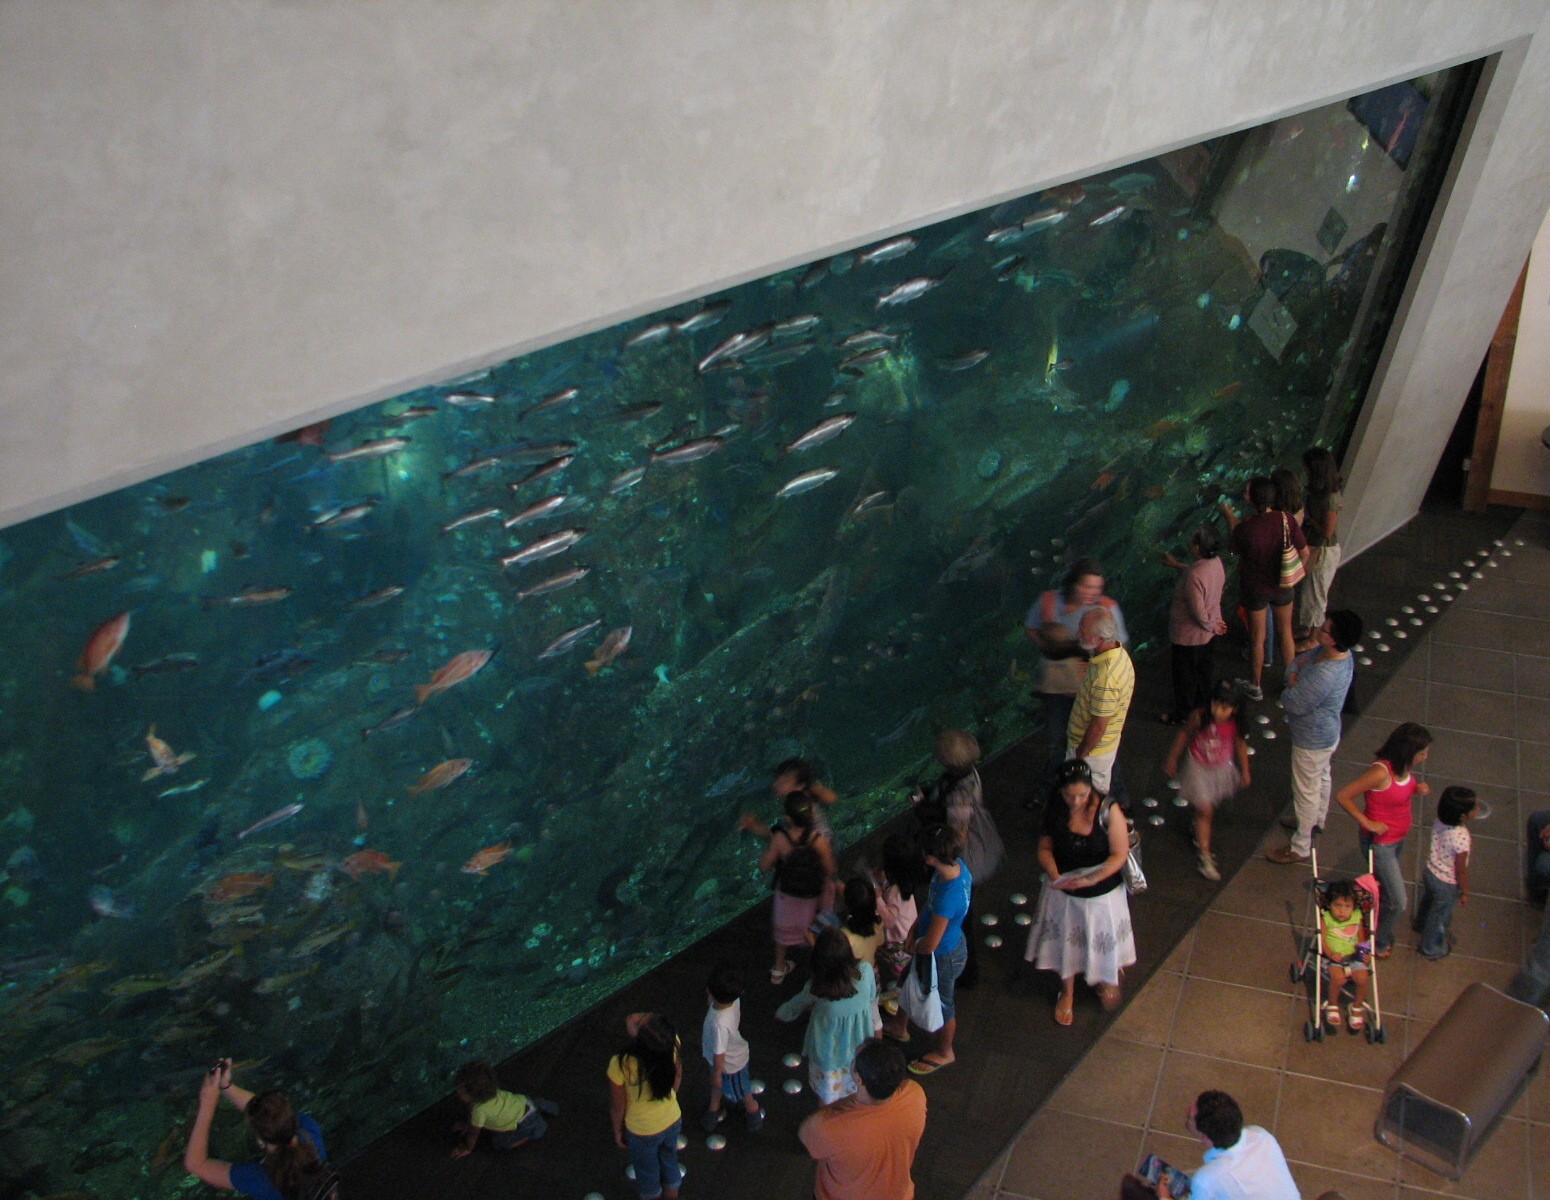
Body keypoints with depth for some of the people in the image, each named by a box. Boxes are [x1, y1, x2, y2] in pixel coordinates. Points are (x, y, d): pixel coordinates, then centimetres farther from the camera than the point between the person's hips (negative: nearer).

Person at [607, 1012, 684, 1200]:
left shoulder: (621, 1065, -40)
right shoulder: (672, 1042, -30)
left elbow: (617, 1107, -20)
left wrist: (617, 1131, 1)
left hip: (643, 1131, -3)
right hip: (673, 1120, 3)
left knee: (648, 1175, 28)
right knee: (670, 1164, 31)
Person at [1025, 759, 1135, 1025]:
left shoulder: (1108, 811, -25)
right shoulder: (1054, 811, -16)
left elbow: (1119, 855, -19)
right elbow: (1045, 848, -6)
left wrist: (1091, 879, -30)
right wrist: (1055, 876, -25)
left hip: (1101, 891, -2)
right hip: (1063, 891, 2)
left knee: (1101, 941, 21)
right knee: (1065, 941, 19)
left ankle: (1103, 982, 53)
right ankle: (1067, 992, 45)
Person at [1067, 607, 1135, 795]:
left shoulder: (1105, 676, -35)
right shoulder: (1119, 653, -5)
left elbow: (1099, 725, -28)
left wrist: (1080, 755, -16)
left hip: (1092, 749, -9)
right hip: (1106, 744, 9)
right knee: (1099, 794, 26)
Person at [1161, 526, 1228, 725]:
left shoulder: (1193, 577, -38)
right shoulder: (1216, 562, -12)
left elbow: (1199, 613, -30)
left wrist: (1210, 625, -11)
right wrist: (1177, 565, 17)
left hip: (1189, 635, -8)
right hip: (1208, 632, 8)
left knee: (1184, 675, 14)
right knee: (1203, 667, 30)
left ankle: (1182, 714, 33)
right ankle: (1203, 701, 51)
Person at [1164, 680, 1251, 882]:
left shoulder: (1235, 724, -23)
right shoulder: (1200, 717, -29)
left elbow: (1240, 745, -3)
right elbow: (1184, 735, -12)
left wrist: (1245, 771, 8)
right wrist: (1172, 759, 0)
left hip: (1223, 768, 3)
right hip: (1199, 767, -3)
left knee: (1209, 807, 22)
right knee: (1205, 811, -1)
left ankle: (1198, 829, 54)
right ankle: (1205, 857, 7)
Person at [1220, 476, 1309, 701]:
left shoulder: (1245, 528, -29)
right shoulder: (1286, 521, -20)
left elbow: (1236, 550, -6)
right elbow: (1304, 553, -9)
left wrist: (1230, 518, 3)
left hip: (1255, 590, -2)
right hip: (1282, 587, 2)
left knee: (1257, 638, 16)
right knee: (1285, 632, 24)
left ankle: (1255, 686, 34)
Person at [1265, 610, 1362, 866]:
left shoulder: (1325, 676, -41)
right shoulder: (1339, 654, -12)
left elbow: (1293, 704, -31)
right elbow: (1299, 662, 1)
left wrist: (1293, 682, -13)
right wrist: (1301, 663, -21)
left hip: (1312, 742, -9)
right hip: (1327, 733, 9)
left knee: (1306, 792, 11)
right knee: (1322, 778, 31)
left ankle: (1300, 848, 30)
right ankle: (1316, 821, 56)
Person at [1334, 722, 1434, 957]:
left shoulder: (1403, 767, -8)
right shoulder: (1381, 772, -33)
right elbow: (1342, 796, -27)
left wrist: (1416, 789, -9)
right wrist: (1367, 822, -23)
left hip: (1398, 838, 8)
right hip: (1380, 843, -8)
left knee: (1383, 887, 27)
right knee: (1397, 902, 1)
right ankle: (1378, 943, 25)